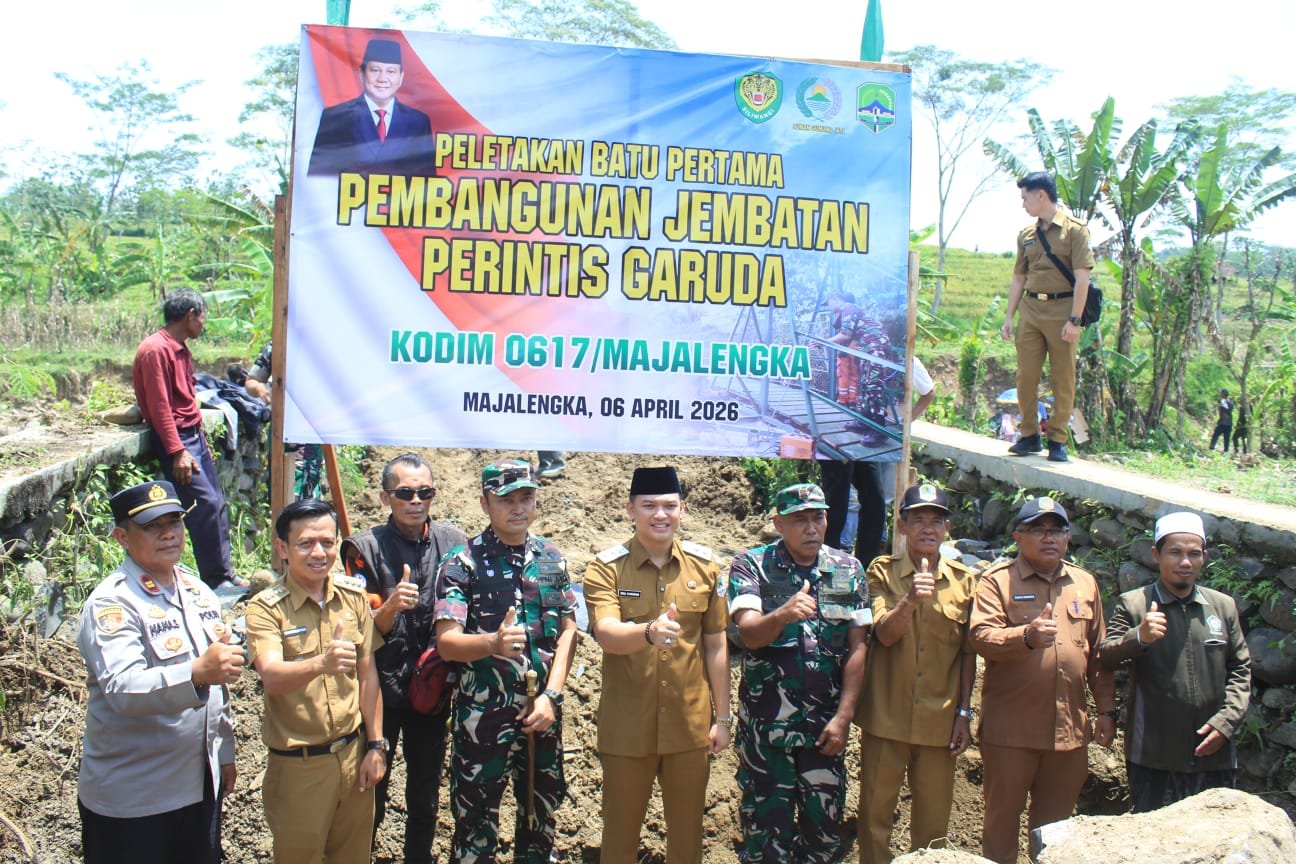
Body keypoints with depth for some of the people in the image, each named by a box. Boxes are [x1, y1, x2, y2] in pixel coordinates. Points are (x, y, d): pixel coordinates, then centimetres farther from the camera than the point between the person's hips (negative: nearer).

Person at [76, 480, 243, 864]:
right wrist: (197, 673, -44)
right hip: (131, 797, -6)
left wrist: (225, 752, 16)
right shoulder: (111, 603, -15)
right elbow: (122, 689, -29)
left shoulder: (198, 591, 7)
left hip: (201, 784, 6)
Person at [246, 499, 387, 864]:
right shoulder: (265, 608, -13)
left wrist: (376, 746, 5)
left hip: (353, 753, 4)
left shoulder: (353, 595, 0)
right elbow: (272, 678, -29)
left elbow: (367, 674, 6)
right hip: (298, 765, -4)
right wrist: (320, 663, -48)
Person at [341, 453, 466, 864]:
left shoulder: (453, 542, 0)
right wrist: (391, 606, -29)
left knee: (425, 796, 17)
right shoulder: (366, 548, -9)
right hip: (381, 689, -3)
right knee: (371, 793, 5)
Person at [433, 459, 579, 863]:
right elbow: (446, 641, -14)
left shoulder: (552, 558, 6)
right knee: (476, 819, 5)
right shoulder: (462, 562, -7)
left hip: (542, 710, 4)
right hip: (484, 713, -4)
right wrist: (493, 642, -34)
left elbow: (567, 630, 5)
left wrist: (551, 695, -6)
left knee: (540, 813, 16)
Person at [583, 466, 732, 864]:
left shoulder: (705, 564, 0)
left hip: (690, 724, 2)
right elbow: (606, 634, -25)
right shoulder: (606, 567, -9)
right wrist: (649, 631, -45)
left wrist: (722, 717, 5)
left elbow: (715, 644, 5)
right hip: (626, 727, -2)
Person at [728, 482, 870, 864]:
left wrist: (844, 716, -4)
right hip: (766, 723, -2)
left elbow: (857, 647, 3)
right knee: (766, 822, 6)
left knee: (826, 823, 9)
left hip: (826, 724, 2)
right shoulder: (751, 566, -5)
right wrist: (781, 615, -40)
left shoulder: (848, 570, 4)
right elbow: (749, 633, -18)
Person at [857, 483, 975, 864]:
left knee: (933, 821, 9)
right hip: (886, 717, -2)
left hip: (939, 720, 2)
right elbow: (885, 634, -13)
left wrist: (964, 713, 5)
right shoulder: (882, 571, 0)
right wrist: (911, 599, -30)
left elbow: (968, 653, 9)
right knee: (875, 813, 5)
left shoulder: (964, 580, 5)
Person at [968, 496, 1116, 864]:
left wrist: (1106, 709, 12)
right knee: (1003, 820, 7)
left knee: (1055, 824, 14)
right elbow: (980, 636, -17)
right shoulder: (997, 580, -3)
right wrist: (1027, 636, -34)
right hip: (1011, 727, -4)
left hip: (1070, 727, 4)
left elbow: (1098, 652, 15)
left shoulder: (1085, 582, 12)